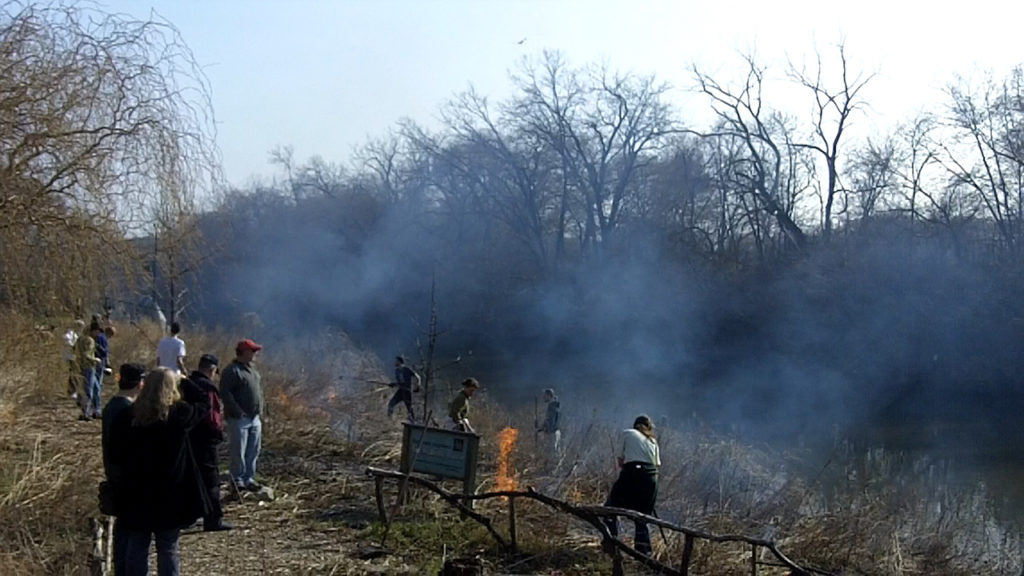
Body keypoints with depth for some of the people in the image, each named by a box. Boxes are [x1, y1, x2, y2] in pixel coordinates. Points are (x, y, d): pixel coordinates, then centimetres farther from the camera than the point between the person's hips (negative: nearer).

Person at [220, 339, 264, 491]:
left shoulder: (252, 369, 14)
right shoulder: (232, 370, -13)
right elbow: (225, 393, -18)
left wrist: (260, 408, 15)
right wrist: (237, 411, -20)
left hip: (255, 418, 8)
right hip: (239, 419, -8)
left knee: (253, 451, 12)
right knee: (238, 452, -1)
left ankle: (249, 478, 22)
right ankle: (237, 480, 9)